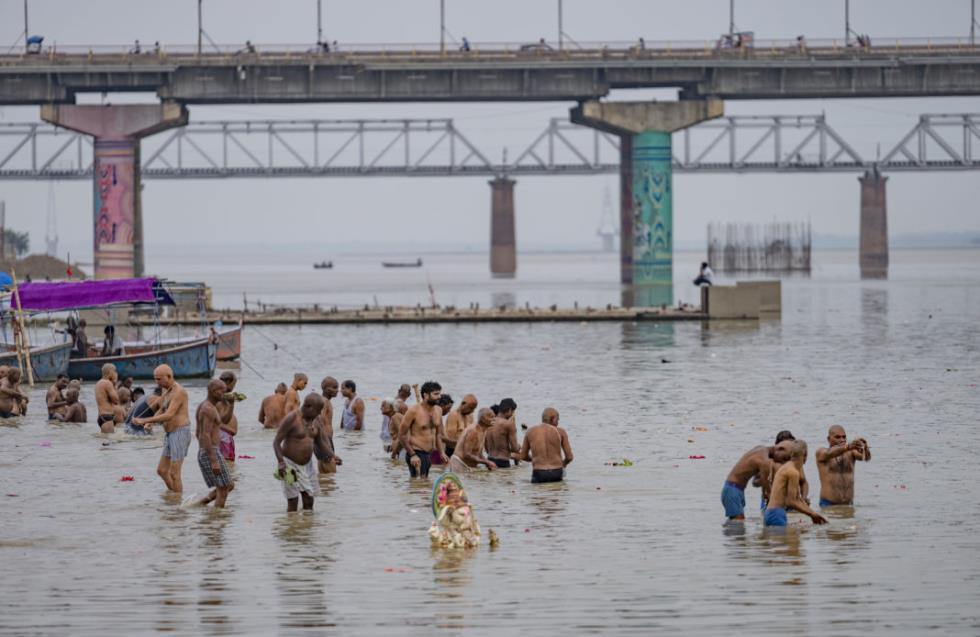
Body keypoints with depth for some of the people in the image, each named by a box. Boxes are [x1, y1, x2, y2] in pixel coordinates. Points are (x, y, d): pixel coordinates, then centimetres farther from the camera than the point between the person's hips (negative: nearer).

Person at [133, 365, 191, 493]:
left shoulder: (178, 392, -17)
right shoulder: (166, 391, 13)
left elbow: (168, 415, -26)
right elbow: (161, 411, 23)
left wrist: (144, 420, -26)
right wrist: (150, 422, 1)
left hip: (180, 433, -10)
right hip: (170, 435, 10)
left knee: (174, 474, -8)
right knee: (162, 470, 13)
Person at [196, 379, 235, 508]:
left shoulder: (202, 406, 15)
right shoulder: (209, 409, -17)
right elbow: (206, 436, -24)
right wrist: (214, 461, -25)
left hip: (203, 454, 10)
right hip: (212, 454, -10)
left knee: (229, 485, 15)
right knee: (223, 489, -3)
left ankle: (201, 504, 7)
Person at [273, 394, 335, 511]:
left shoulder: (317, 420, 2)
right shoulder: (291, 419, -17)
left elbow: (320, 442, 11)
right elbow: (276, 442, -15)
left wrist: (332, 456, -7)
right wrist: (281, 463, -27)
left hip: (308, 464, 6)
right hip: (290, 464, -6)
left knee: (309, 501, 5)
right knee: (293, 502, -4)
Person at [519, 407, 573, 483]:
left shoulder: (530, 432, 6)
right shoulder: (560, 432, 2)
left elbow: (523, 456, 14)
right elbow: (569, 457, 3)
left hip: (539, 474, 0)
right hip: (556, 474, 0)